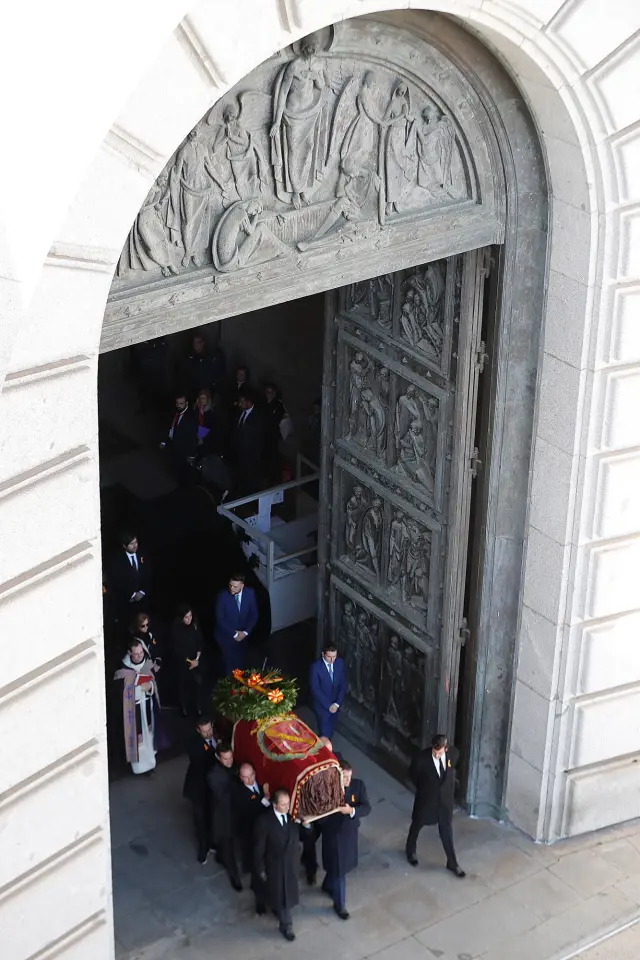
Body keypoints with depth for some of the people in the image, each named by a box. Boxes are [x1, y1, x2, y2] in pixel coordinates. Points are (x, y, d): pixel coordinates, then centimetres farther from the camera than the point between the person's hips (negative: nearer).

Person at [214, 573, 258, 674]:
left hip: (242, 634, 3)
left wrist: (245, 632, -12)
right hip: (226, 635, -3)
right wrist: (234, 634, -17)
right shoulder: (222, 596, -25)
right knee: (230, 662, 3)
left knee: (240, 661, 17)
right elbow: (220, 619, -20)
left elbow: (254, 614, -4)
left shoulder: (250, 593, -15)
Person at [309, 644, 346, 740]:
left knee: (331, 728, 17)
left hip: (335, 703, 4)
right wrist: (328, 705, -19)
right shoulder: (315, 666, -23)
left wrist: (337, 703, -11)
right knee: (325, 730, 0)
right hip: (321, 703, -4)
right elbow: (315, 689, -20)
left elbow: (343, 683, -2)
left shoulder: (340, 662, -8)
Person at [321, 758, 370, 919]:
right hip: (333, 833, -4)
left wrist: (352, 810, -34)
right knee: (339, 869, 6)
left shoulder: (358, 785, -14)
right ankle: (339, 904, 25)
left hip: (350, 831, 4)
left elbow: (367, 808, -18)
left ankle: (328, 885, 54)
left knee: (342, 864, 25)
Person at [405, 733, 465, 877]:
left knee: (447, 830, 14)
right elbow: (413, 775, -8)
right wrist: (424, 788, 5)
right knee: (417, 825, 22)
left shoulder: (453, 753, -20)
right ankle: (411, 851, 49)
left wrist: (448, 788, 8)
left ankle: (452, 863, 30)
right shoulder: (422, 758, -30)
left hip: (445, 798, 2)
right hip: (426, 798, -2)